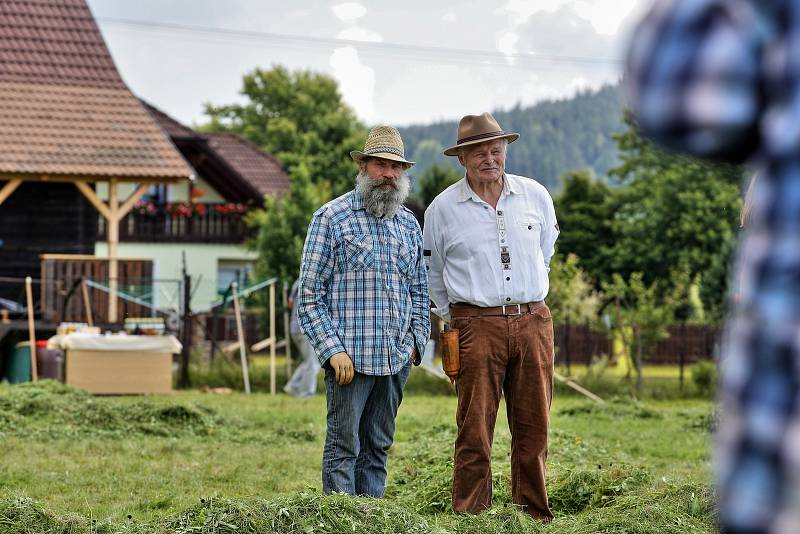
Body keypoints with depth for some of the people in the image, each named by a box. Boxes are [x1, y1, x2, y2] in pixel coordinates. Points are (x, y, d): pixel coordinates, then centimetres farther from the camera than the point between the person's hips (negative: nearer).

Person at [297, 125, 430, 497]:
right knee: (343, 447, -4)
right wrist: (332, 350, -13)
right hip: (350, 356, -5)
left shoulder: (408, 224, 14)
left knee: (378, 448, 9)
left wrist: (416, 339, 8)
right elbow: (310, 294, -5)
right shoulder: (331, 218, -3)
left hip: (397, 359, 5)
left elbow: (419, 291, 22)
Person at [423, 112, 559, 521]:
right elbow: (433, 274, 17)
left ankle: (534, 515, 16)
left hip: (533, 323, 2)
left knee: (533, 427, 6)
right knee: (475, 431, -4)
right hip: (477, 328, -2)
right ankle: (470, 518, 1)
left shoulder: (535, 196, 7)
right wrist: (452, 319, 20)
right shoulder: (443, 208, 2)